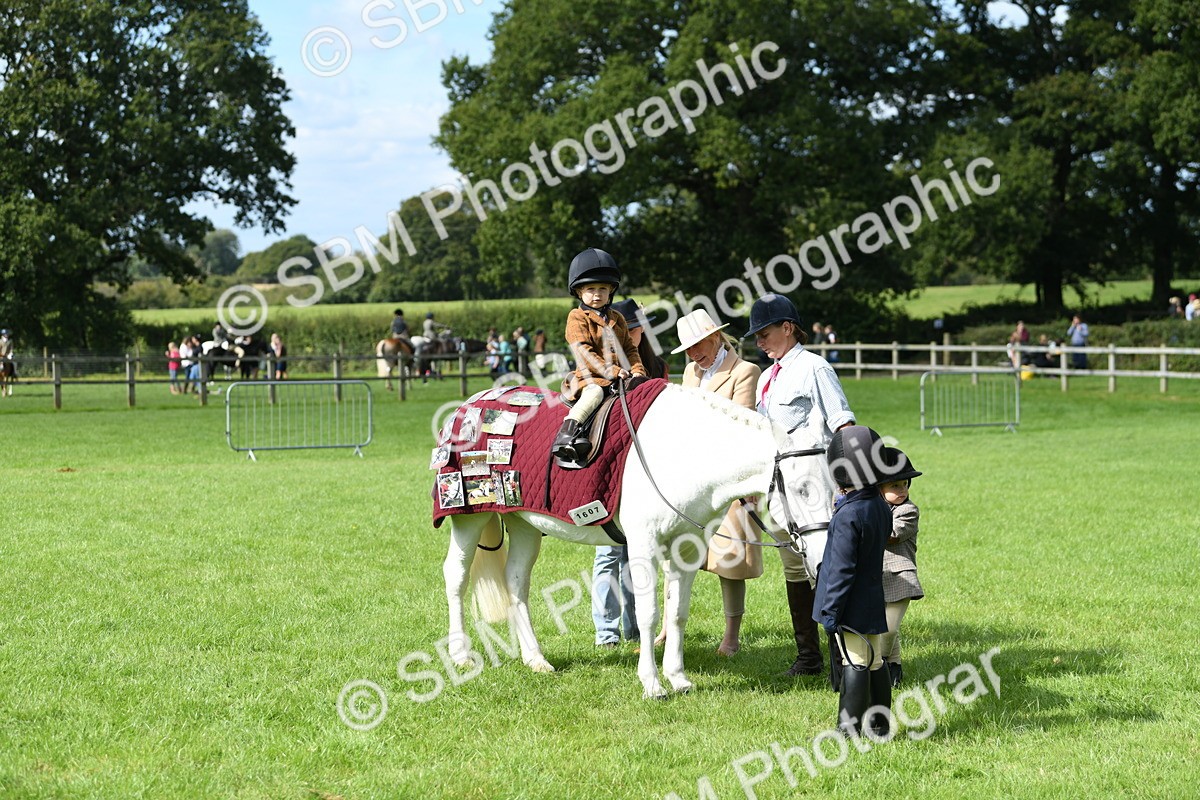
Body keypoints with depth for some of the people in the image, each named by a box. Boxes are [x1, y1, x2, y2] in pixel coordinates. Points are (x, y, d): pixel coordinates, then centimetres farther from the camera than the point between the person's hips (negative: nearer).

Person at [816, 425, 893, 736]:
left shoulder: (847, 516, -21)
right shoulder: (881, 507, 5)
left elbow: (842, 569, -21)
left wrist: (830, 612, -16)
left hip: (851, 606, -8)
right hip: (873, 602, 8)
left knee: (854, 664, -5)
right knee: (875, 663, 14)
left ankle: (849, 730, -1)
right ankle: (879, 725, 23)